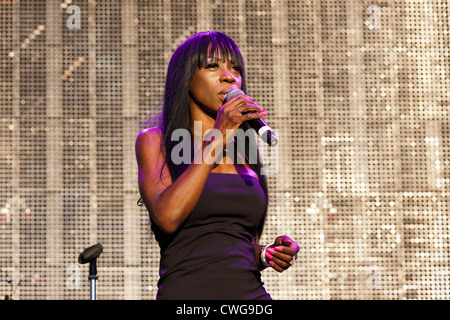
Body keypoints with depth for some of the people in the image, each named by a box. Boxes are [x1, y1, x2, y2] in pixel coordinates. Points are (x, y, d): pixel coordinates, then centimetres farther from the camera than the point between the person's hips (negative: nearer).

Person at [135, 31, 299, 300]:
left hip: (251, 292, 4)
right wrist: (217, 139, -11)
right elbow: (167, 217, -12)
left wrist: (267, 254, 3)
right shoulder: (155, 141, 6)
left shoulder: (244, 157, 18)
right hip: (186, 295, -4)